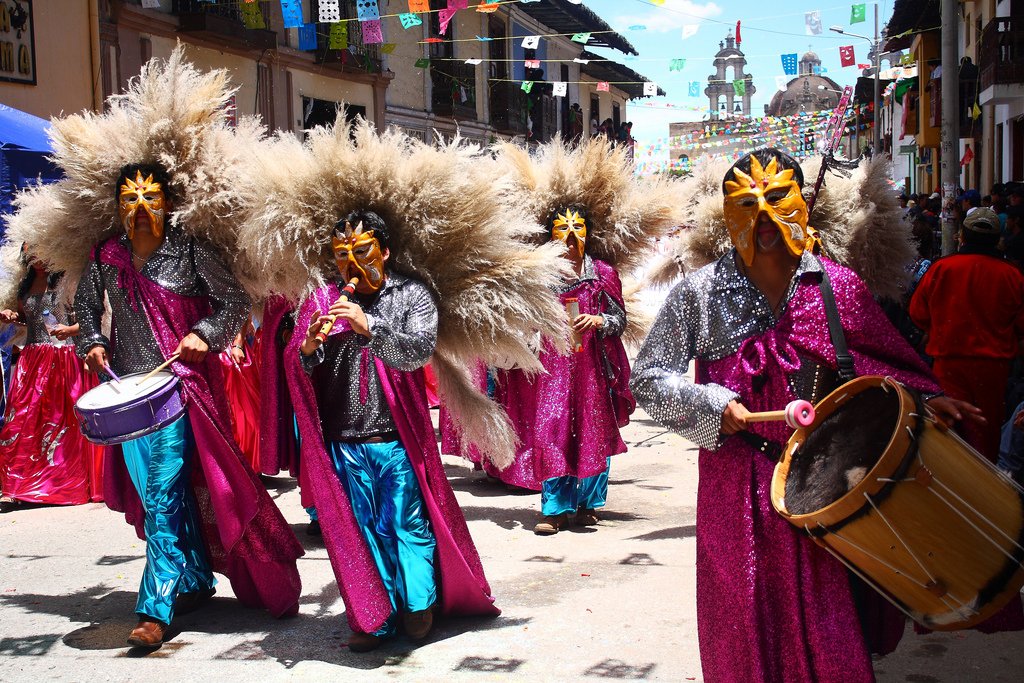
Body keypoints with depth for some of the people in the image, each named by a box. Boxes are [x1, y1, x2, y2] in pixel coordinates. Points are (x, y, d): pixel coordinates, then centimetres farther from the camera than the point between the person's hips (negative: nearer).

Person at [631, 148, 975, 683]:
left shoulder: (837, 286, 5)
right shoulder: (700, 293, -1)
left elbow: (886, 362, 14)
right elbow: (647, 379, 0)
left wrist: (924, 397, -4)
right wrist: (710, 405, -14)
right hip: (738, 491, -1)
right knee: (744, 639, 8)